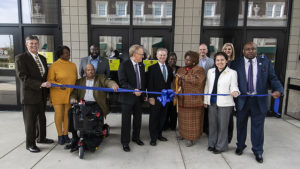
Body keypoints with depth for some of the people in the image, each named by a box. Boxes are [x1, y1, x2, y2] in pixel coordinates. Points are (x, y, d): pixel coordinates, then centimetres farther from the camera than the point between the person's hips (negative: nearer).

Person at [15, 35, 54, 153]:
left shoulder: (42, 58, 12)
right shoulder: (21, 58, -9)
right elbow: (23, 77, -18)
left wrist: (47, 91, 10)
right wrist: (41, 84, -25)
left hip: (42, 95, 7)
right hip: (30, 95, -6)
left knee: (41, 118, 18)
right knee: (30, 120, 4)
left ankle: (41, 138, 36)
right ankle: (30, 144, 19)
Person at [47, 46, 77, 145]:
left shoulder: (73, 65, 9)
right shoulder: (54, 66, -5)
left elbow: (75, 79, 16)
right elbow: (50, 80, -6)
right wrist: (59, 85, -22)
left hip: (69, 94, 4)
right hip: (57, 95, -3)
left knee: (67, 114, 9)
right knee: (58, 114, 4)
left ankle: (65, 134, 24)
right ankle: (60, 135, 19)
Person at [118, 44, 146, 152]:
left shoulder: (141, 65, 8)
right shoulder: (124, 65, -12)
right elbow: (122, 82, -17)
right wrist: (133, 90, -26)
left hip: (139, 96, 6)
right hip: (128, 97, -6)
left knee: (138, 119, 17)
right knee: (126, 121, 5)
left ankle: (136, 137, 37)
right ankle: (125, 142, 20)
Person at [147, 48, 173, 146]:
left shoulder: (169, 68, 10)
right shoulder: (152, 68, -6)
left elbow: (170, 82, 13)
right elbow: (150, 84, -10)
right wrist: (151, 97, -14)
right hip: (156, 97, -5)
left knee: (163, 117, 14)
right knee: (154, 118, 5)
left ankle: (159, 134, 30)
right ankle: (153, 138, 17)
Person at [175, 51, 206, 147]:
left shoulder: (199, 70, -6)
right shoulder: (181, 70, 13)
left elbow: (198, 80, -23)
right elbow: (176, 83, 16)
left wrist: (184, 77, -20)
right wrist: (177, 90, -2)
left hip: (193, 100, -5)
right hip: (182, 99, 6)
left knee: (192, 119, 3)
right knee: (183, 118, 14)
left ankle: (191, 138, 14)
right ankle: (183, 133, 32)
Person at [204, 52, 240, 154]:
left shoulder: (232, 73, -4)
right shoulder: (210, 71, 9)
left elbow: (234, 87, -6)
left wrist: (235, 92, -29)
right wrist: (205, 100, 13)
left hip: (225, 103, -4)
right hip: (212, 102, 4)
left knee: (222, 125, 6)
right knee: (212, 124, 14)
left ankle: (221, 146, 23)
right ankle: (212, 144, 31)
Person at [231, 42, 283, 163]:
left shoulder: (265, 62, 2)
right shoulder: (236, 64, -1)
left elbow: (273, 79, 1)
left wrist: (278, 90, -16)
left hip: (259, 100, 0)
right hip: (242, 99, 0)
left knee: (258, 126, 9)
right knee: (241, 124, 15)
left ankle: (258, 151, 27)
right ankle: (240, 146, 36)